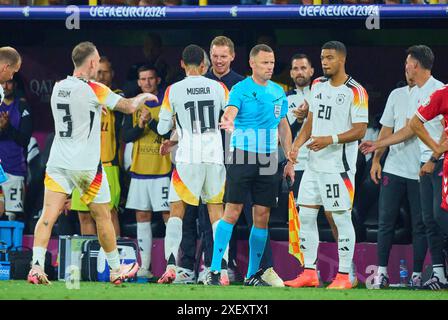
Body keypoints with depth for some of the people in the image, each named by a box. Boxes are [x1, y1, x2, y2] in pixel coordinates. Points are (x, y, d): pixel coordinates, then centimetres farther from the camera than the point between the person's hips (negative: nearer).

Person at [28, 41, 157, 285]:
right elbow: (128, 107, -3)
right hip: (86, 165, -4)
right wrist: (144, 97, 18)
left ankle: (36, 266, -21)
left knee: (48, 216, -5)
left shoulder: (58, 88, 7)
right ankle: (116, 270, 22)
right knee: (103, 217, 11)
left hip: (57, 163, 4)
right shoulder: (93, 89, -11)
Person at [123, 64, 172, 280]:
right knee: (142, 217, 6)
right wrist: (140, 126, -13)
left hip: (162, 170, -5)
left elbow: (171, 134, -12)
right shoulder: (134, 106, 11)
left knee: (169, 216, -6)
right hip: (139, 170, 5)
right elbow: (126, 136, 4)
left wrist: (150, 121, -19)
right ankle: (144, 266, 10)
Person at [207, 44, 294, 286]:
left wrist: (290, 160, 15)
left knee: (262, 218, 5)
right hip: (241, 157, -5)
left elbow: (283, 127, 19)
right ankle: (214, 270, -8)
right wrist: (227, 122, -47)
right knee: (232, 213, -10)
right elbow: (230, 112, -23)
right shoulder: (240, 89, -5)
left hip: (268, 161, 5)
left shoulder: (278, 92, 12)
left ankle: (252, 274, 13)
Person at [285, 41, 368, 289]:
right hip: (314, 164, 7)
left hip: (339, 165, -7)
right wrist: (296, 144, 4)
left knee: (341, 218, -3)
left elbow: (359, 130, -12)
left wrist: (331, 140, -23)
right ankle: (309, 273, 13)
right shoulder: (318, 86, 13)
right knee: (306, 214, 6)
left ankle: (344, 276, 2)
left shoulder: (355, 92, -9)